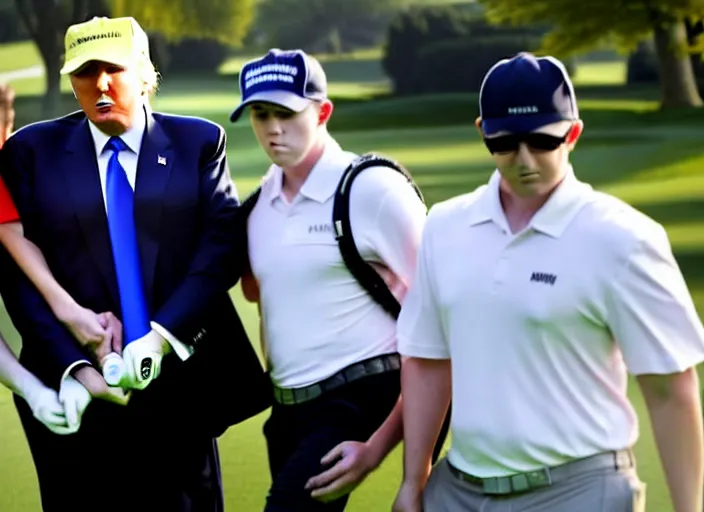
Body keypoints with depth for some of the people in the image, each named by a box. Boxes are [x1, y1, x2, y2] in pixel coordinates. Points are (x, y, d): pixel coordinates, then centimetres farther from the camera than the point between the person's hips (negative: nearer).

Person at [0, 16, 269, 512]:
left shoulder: (199, 142, 5)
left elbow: (223, 244, -5)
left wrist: (163, 334, -18)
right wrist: (72, 368, -14)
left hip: (180, 379, 0)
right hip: (78, 392, 0)